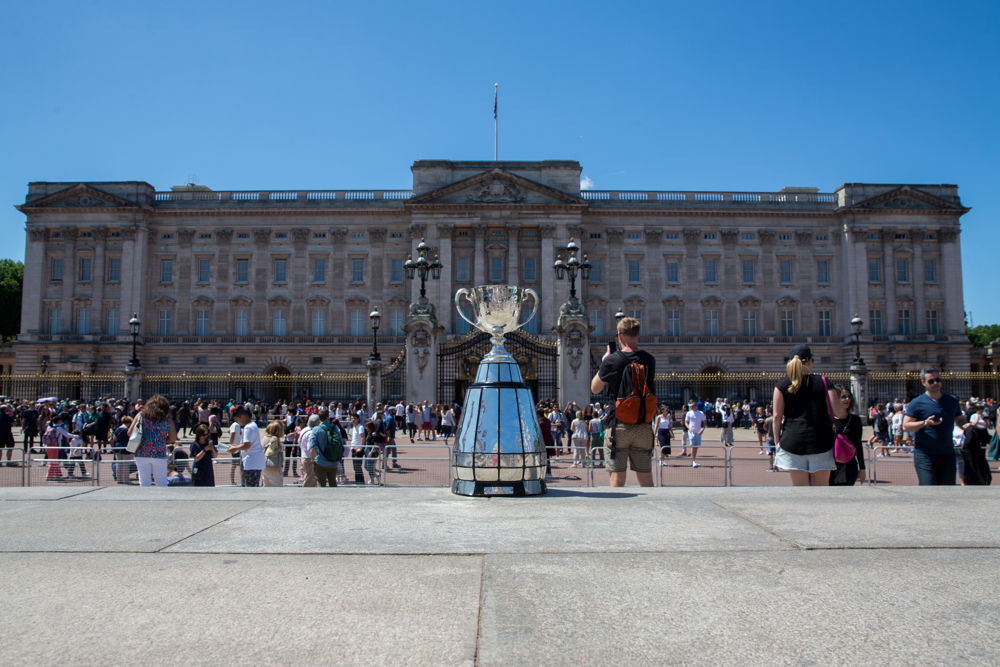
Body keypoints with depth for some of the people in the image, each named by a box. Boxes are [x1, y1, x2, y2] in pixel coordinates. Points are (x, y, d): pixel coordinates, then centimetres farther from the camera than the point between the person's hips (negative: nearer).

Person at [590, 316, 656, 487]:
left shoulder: (611, 360, -9)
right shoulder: (649, 360, 1)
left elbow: (595, 388, 4)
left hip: (619, 426, -3)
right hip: (643, 426, 4)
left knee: (617, 478, 0)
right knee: (646, 478, 11)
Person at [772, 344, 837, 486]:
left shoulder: (782, 385, 2)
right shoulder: (823, 382, 2)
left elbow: (777, 416, 0)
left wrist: (777, 440, 8)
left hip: (793, 439, 0)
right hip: (820, 441, 0)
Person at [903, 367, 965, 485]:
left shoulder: (952, 401, 10)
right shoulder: (917, 403, -4)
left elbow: (960, 421, 18)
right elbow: (906, 426, -8)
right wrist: (925, 423, -23)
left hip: (947, 453, 5)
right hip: (924, 454, -5)